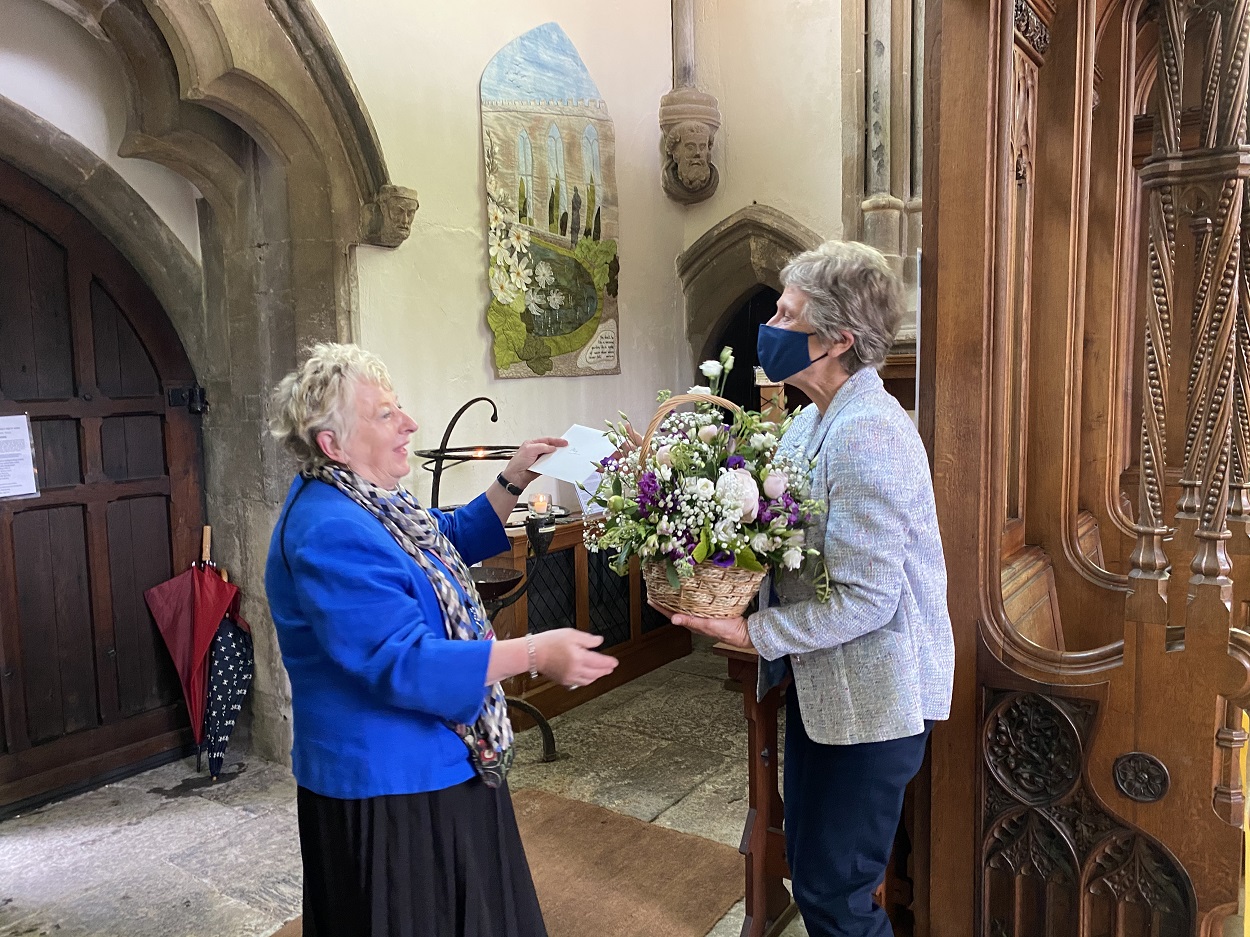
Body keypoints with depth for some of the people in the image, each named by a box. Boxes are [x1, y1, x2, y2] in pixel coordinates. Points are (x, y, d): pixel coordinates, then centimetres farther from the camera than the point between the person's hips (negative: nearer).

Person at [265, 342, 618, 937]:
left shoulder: (365, 499, 5)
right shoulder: (329, 533, -28)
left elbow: (450, 543, 20)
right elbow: (403, 663, -32)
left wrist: (513, 481, 8)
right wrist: (534, 654, -33)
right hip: (386, 788, -10)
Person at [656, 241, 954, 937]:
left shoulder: (867, 435, -24)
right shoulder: (814, 420, 8)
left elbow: (865, 597, -25)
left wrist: (756, 633, -21)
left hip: (869, 697, -10)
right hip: (823, 686, 10)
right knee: (813, 866, 22)